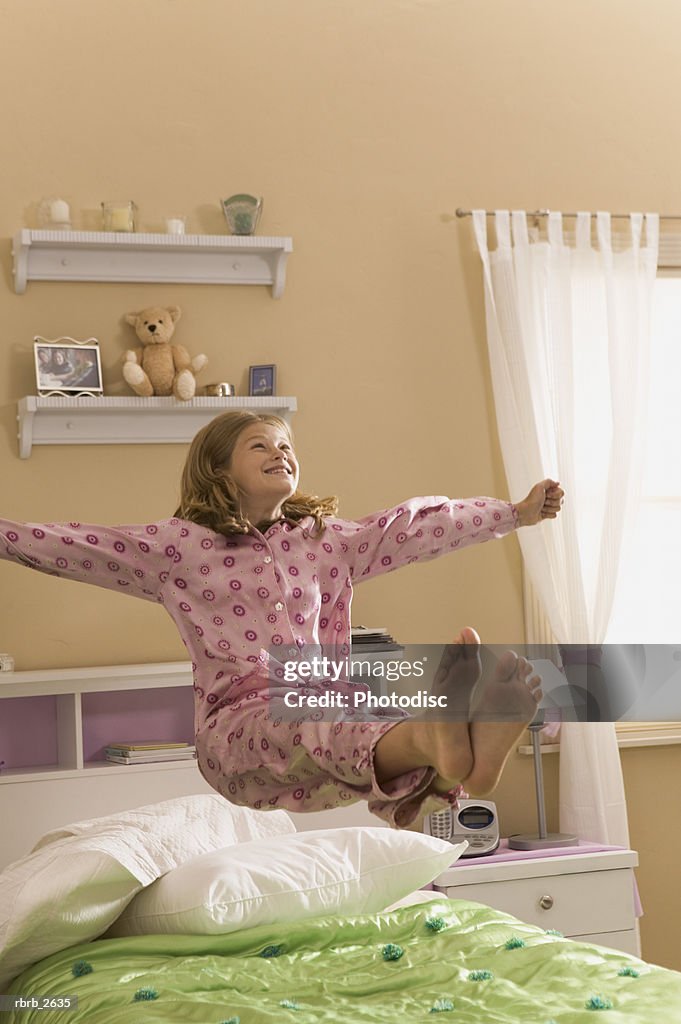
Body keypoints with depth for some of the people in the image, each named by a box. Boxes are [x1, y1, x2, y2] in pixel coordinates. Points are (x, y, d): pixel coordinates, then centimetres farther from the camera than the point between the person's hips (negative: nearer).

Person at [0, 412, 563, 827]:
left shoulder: (326, 539, 21)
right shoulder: (180, 546, 10)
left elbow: (419, 525, 21)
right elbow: (73, 546, 4)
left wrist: (518, 513, 21)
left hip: (331, 711, 4)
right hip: (240, 723, -4)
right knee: (308, 725, -39)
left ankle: (453, 759, -66)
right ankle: (436, 742, -67)